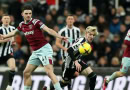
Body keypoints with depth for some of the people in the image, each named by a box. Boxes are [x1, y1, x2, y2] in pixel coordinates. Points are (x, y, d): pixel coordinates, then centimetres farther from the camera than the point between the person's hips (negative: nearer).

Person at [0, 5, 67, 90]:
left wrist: (60, 37, -35)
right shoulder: (22, 25, 9)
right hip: (35, 52, 8)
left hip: (44, 49, -8)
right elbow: (14, 32, 30)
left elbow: (48, 30, -22)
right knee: (26, 72, 8)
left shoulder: (36, 22, -12)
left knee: (49, 72, -21)